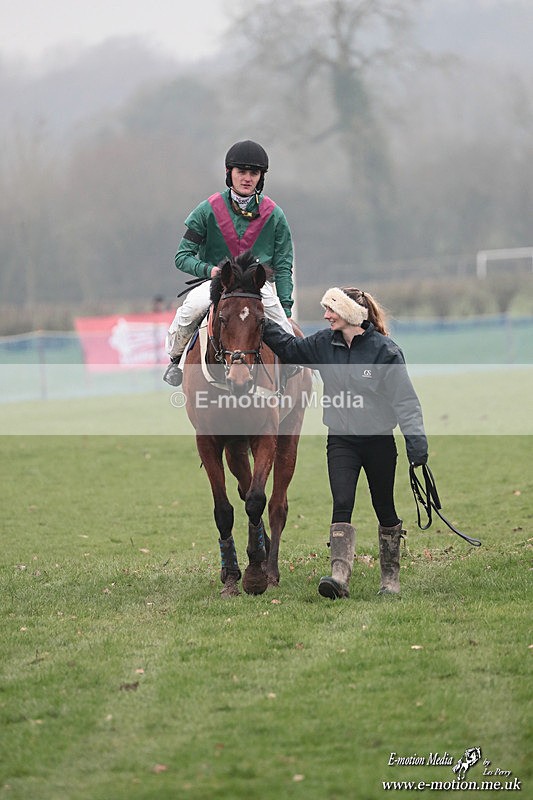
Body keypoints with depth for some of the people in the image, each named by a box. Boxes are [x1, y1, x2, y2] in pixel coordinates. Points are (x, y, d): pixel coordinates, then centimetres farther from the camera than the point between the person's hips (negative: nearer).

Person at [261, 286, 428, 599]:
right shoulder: (325, 344, 2)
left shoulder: (385, 350, -12)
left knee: (385, 509, 11)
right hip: (341, 441, 3)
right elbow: (290, 347, 17)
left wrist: (416, 440, -21)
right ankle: (340, 576, -26)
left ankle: (391, 577, 27)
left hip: (379, 441, -3)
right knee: (342, 506, -14)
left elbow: (405, 398, -14)